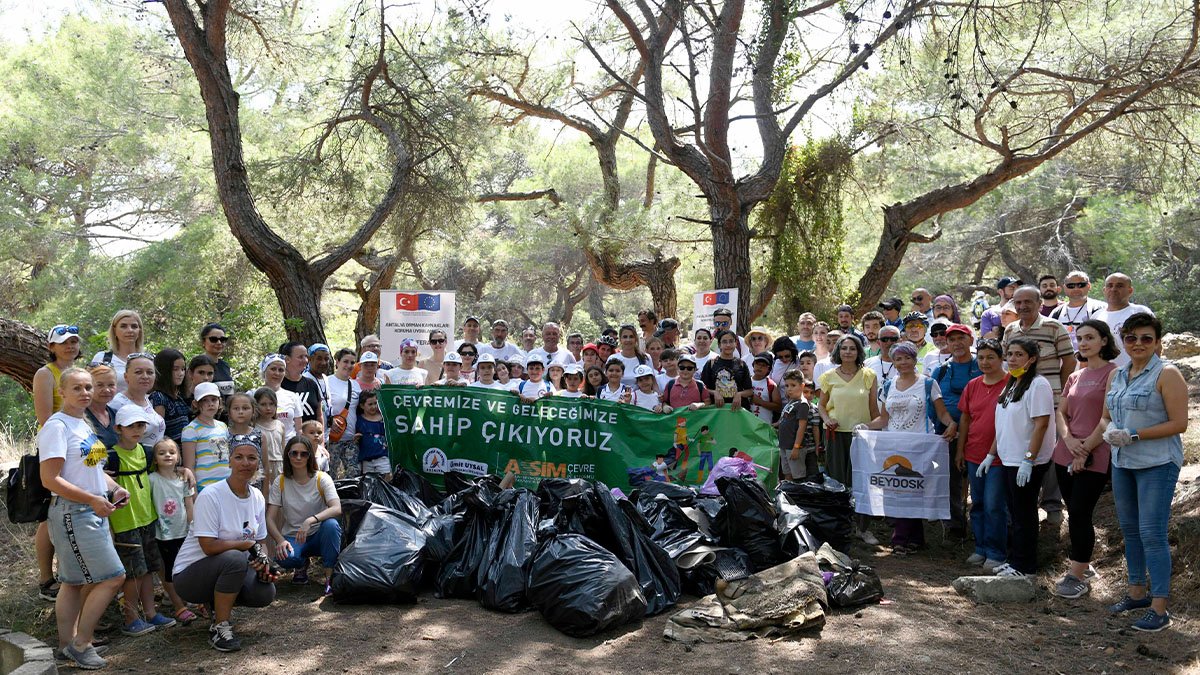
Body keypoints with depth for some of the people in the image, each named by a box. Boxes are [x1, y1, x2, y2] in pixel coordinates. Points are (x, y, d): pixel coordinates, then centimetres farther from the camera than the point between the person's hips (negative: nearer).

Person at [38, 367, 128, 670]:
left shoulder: (85, 425, 14)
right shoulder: (57, 426, -13)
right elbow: (50, 479, -19)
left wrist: (114, 488, 7)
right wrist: (92, 499, -22)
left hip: (94, 513, 9)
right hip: (72, 513, -9)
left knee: (76, 582, 14)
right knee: (113, 577, -10)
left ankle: (68, 644, 24)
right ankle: (80, 644, 3)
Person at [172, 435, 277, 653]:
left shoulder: (257, 498, 2)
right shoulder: (211, 496, -19)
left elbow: (260, 541, 8)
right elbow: (209, 546, -24)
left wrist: (264, 563, -12)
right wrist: (249, 545, -18)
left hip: (229, 569, 6)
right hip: (189, 574, -6)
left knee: (266, 592, -19)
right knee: (235, 558, -35)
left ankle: (219, 605, 13)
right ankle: (219, 628, -17)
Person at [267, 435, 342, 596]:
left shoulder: (322, 479, -8)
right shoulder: (280, 482, -2)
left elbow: (337, 509, -23)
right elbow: (270, 518, -5)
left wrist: (310, 521, -39)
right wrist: (280, 540, -25)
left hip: (318, 536, -1)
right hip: (292, 537, 1)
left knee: (331, 524, -35)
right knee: (285, 558, -33)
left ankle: (329, 577, -18)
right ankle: (301, 565, 7)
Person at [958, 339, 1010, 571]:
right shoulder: (972, 386, 9)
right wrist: (960, 450, 13)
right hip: (974, 454, 6)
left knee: (994, 505, -4)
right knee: (978, 504, 13)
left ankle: (996, 553, 8)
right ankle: (981, 549, 25)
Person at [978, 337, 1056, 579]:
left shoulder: (1038, 385, -14)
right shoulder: (1011, 385, 14)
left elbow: (1041, 424, -20)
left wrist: (1028, 461, -23)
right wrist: (991, 454, 17)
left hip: (1027, 462, -9)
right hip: (1008, 459, 9)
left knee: (1024, 514, 1)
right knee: (1015, 513, 15)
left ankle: (1024, 567, 11)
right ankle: (1014, 560, 25)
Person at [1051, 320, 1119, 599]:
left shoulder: (1112, 373, -7)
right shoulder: (1075, 376, 15)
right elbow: (1060, 412, 12)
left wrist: (1086, 450, -12)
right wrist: (1068, 439, -7)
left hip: (1094, 458, -6)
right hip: (1066, 455, 7)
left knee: (1079, 514, -7)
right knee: (1075, 514, 10)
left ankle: (1077, 576, 1)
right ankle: (1082, 564, 22)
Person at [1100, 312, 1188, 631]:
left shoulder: (1167, 374, -9)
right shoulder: (1117, 375, 11)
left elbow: (1179, 423, -14)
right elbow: (1106, 416, 18)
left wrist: (1133, 434, -19)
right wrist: (1109, 430, -5)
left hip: (1157, 464, -7)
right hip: (1122, 462, 7)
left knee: (1152, 534, -8)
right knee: (1130, 530, 15)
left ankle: (1159, 607, 0)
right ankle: (1137, 592, 28)